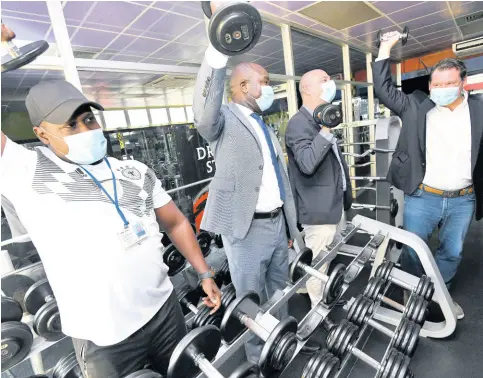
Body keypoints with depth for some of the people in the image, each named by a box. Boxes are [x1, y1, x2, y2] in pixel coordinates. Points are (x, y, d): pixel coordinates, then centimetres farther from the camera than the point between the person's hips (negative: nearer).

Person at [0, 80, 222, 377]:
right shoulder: (25, 172, -8)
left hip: (165, 309, 4)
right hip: (104, 340, -3)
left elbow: (176, 222, 6)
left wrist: (205, 273, 5)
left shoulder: (137, 172, 0)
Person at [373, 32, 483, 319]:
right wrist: (386, 48, -2)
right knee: (412, 251, 8)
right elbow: (384, 89, -1)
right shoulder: (417, 106, -1)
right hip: (422, 197, -2)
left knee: (452, 253, 17)